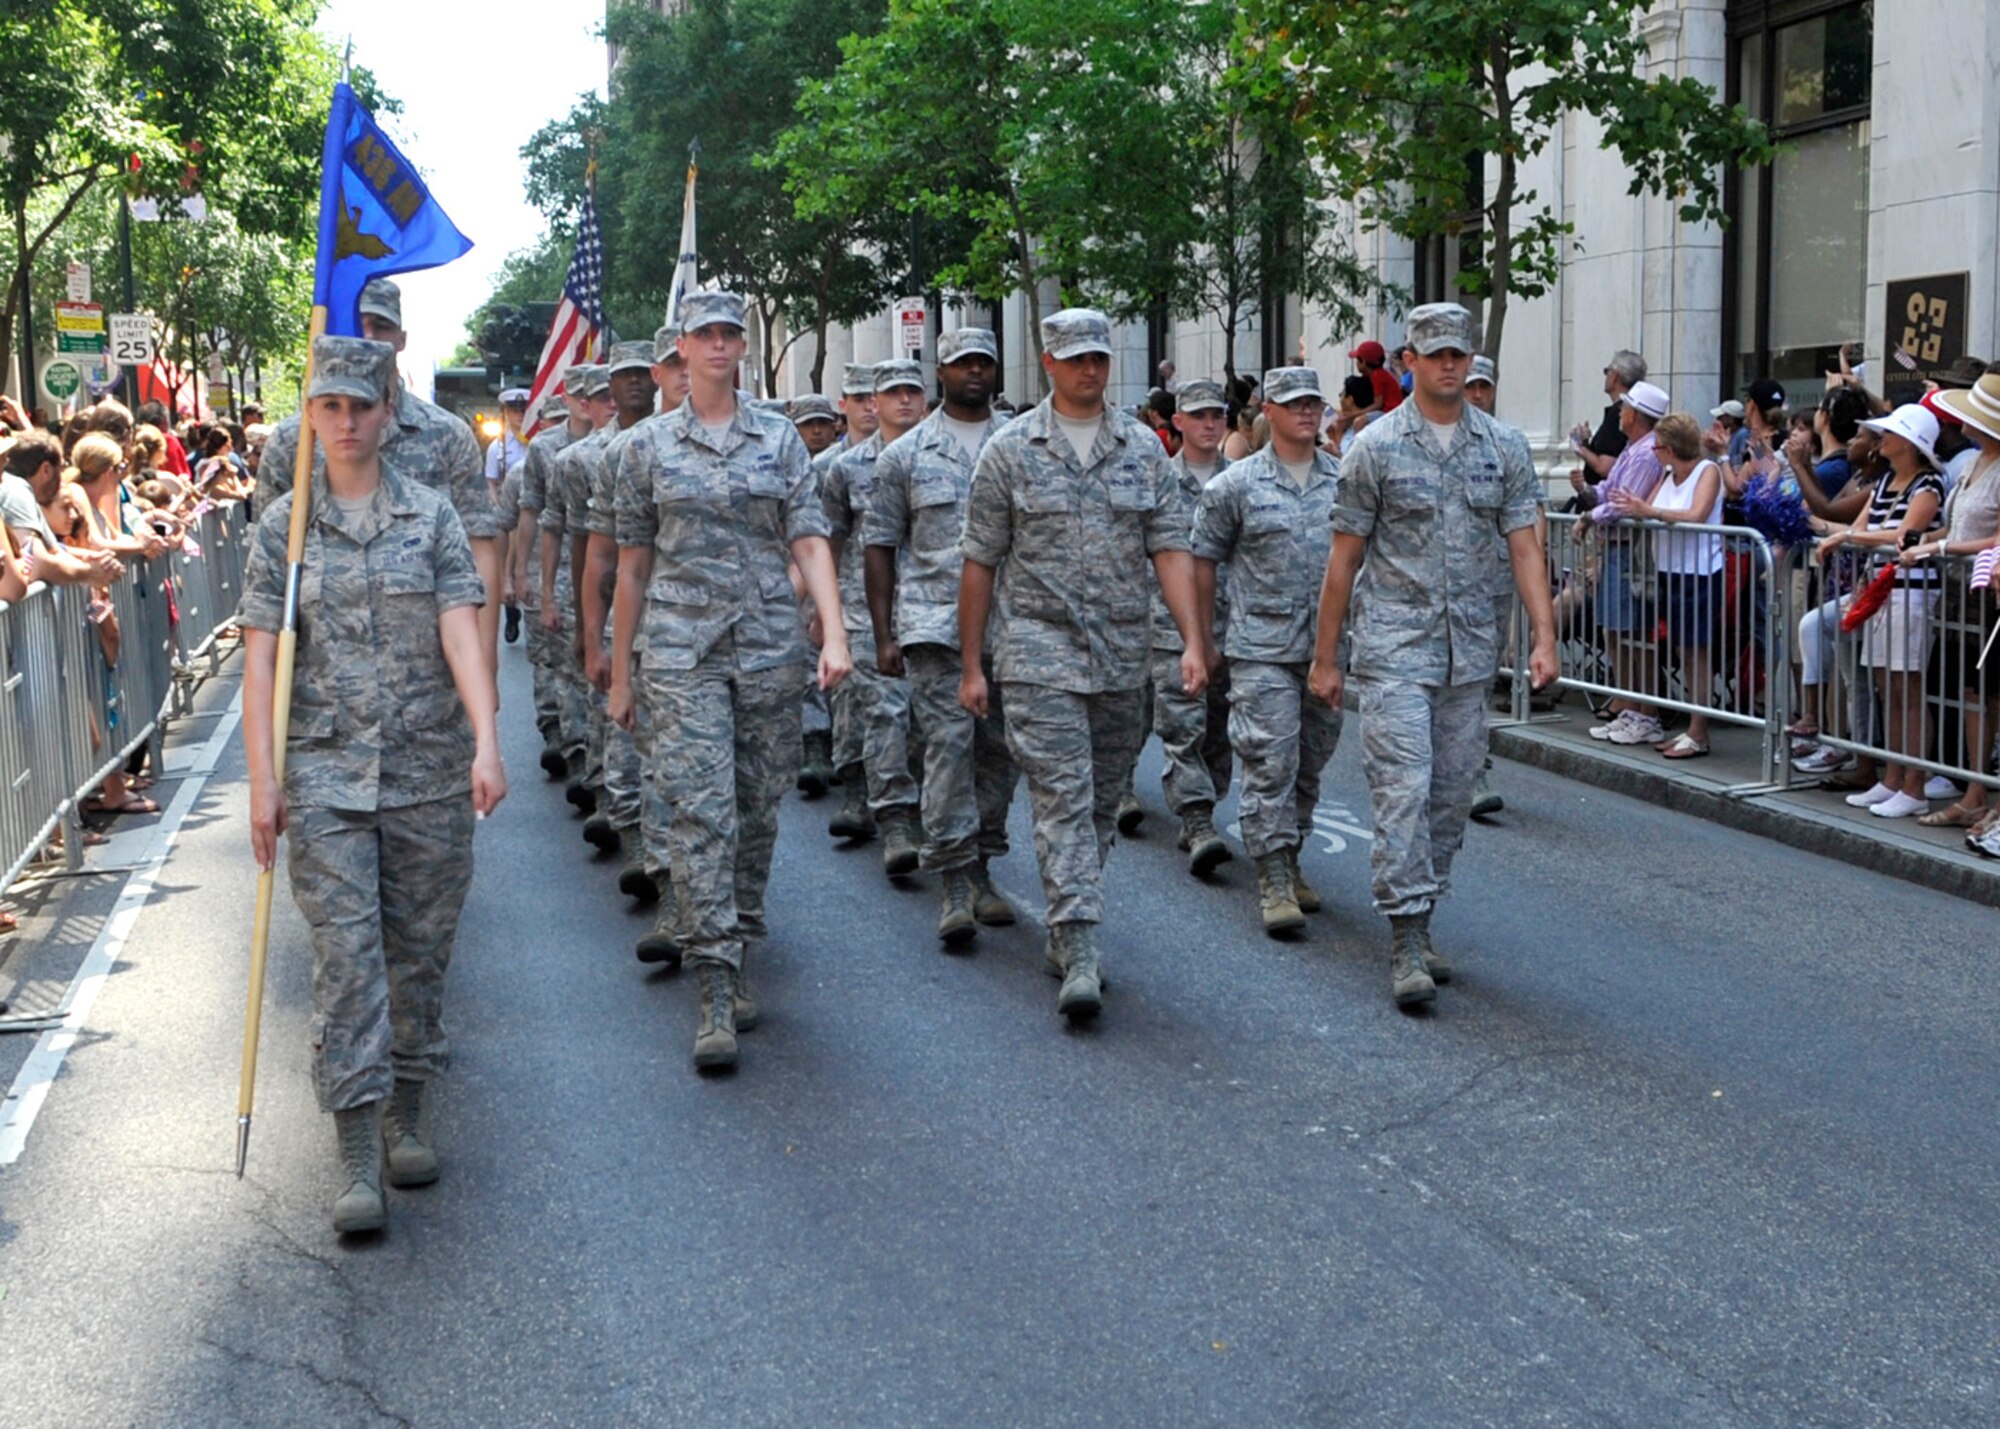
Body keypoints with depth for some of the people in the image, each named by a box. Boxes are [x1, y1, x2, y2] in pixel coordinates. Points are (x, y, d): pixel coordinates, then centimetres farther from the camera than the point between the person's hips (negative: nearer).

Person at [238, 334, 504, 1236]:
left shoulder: (430, 514, 3)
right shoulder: (283, 524, 4)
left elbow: (461, 633, -5)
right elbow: (262, 658, 1)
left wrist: (486, 743, -18)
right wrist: (262, 782, -6)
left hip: (429, 772, 1)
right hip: (324, 773, -1)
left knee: (419, 949, 9)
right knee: (345, 954, -6)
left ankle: (406, 1115, 25)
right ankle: (355, 1156, -5)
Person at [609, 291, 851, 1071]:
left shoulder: (780, 439, 8)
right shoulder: (648, 445, 7)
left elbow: (809, 542, 2)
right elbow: (631, 564, 9)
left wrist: (834, 634, -13)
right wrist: (620, 672, 9)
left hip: (770, 648, 2)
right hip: (682, 651, -2)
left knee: (758, 807, 8)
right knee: (700, 809, -11)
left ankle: (737, 948, 25)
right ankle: (716, 990, -12)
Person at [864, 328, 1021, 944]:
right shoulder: (905, 454, 7)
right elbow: (880, 545, 8)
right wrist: (883, 635, 2)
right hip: (934, 621, -2)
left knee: (999, 749, 7)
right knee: (947, 745, -10)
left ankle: (979, 868, 20)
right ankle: (954, 883, -9)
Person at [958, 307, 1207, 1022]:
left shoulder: (1142, 448, 9)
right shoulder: (1011, 448, 2)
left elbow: (1170, 548, 5)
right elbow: (980, 561, 3)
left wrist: (1192, 641, -7)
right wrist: (971, 664, 1)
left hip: (1124, 657, 4)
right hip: (1040, 651, -3)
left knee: (1102, 802, 10)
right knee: (1062, 798, -11)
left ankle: (1065, 934, 25)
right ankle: (1080, 959, -15)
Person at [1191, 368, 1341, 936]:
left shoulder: (1345, 481, 9)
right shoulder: (1235, 485, -1)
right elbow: (1204, 560, 4)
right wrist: (1204, 638, 4)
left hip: (1329, 647, 4)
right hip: (1262, 648, -4)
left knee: (1310, 764, 13)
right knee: (1270, 765, -9)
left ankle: (1289, 863, 27)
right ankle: (1274, 883, -6)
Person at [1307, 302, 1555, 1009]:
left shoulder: (1504, 447, 8)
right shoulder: (1375, 447, -1)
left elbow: (1524, 547, 6)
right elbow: (1345, 556, 1)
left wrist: (1543, 634, -6)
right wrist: (1325, 657, 1)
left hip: (1470, 651, 4)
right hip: (1394, 648, -4)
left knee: (1451, 797, 8)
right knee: (1403, 790, -11)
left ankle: (1417, 924, 21)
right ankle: (1408, 945, -9)